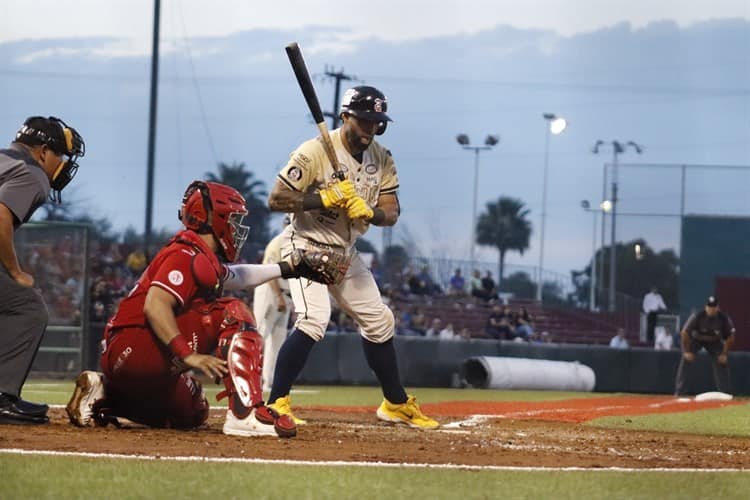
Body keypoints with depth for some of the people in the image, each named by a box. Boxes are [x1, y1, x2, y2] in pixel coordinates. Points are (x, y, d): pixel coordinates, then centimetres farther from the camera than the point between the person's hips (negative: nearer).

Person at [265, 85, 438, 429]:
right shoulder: (314, 152, -19)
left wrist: (369, 212, -25)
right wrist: (324, 198, -29)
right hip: (307, 246, -7)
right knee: (314, 320, -26)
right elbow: (275, 200, -21)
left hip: (346, 252, 7)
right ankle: (276, 404, -21)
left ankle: (397, 404, 29)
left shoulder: (382, 159, 0)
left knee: (378, 321, 13)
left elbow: (391, 213, -3)